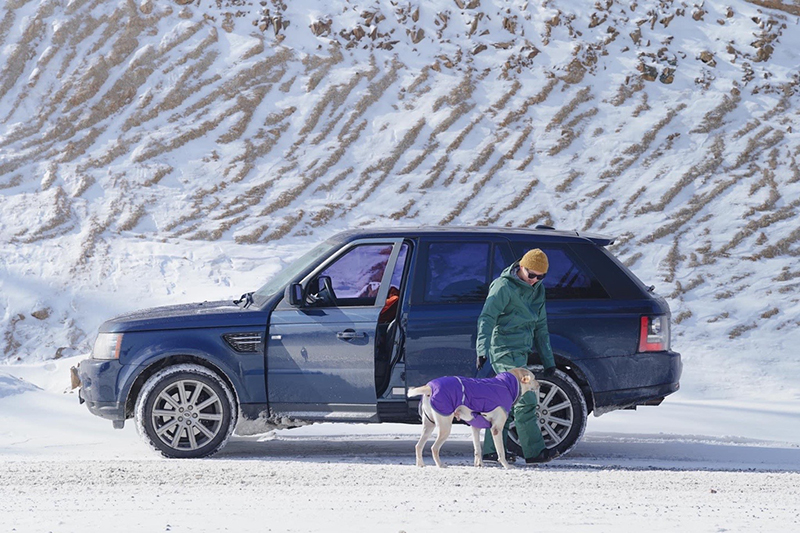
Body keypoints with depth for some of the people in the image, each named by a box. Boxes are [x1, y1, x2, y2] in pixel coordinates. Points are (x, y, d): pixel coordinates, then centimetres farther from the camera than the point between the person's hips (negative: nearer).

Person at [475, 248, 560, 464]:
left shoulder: (537, 290, 14)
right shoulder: (504, 287, -11)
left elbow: (541, 327, 21)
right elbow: (487, 318, -17)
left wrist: (548, 360, 20)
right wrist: (483, 350, -28)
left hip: (520, 352, 8)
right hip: (505, 349, -8)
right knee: (525, 400, -12)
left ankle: (491, 451, 13)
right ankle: (534, 451, -12)